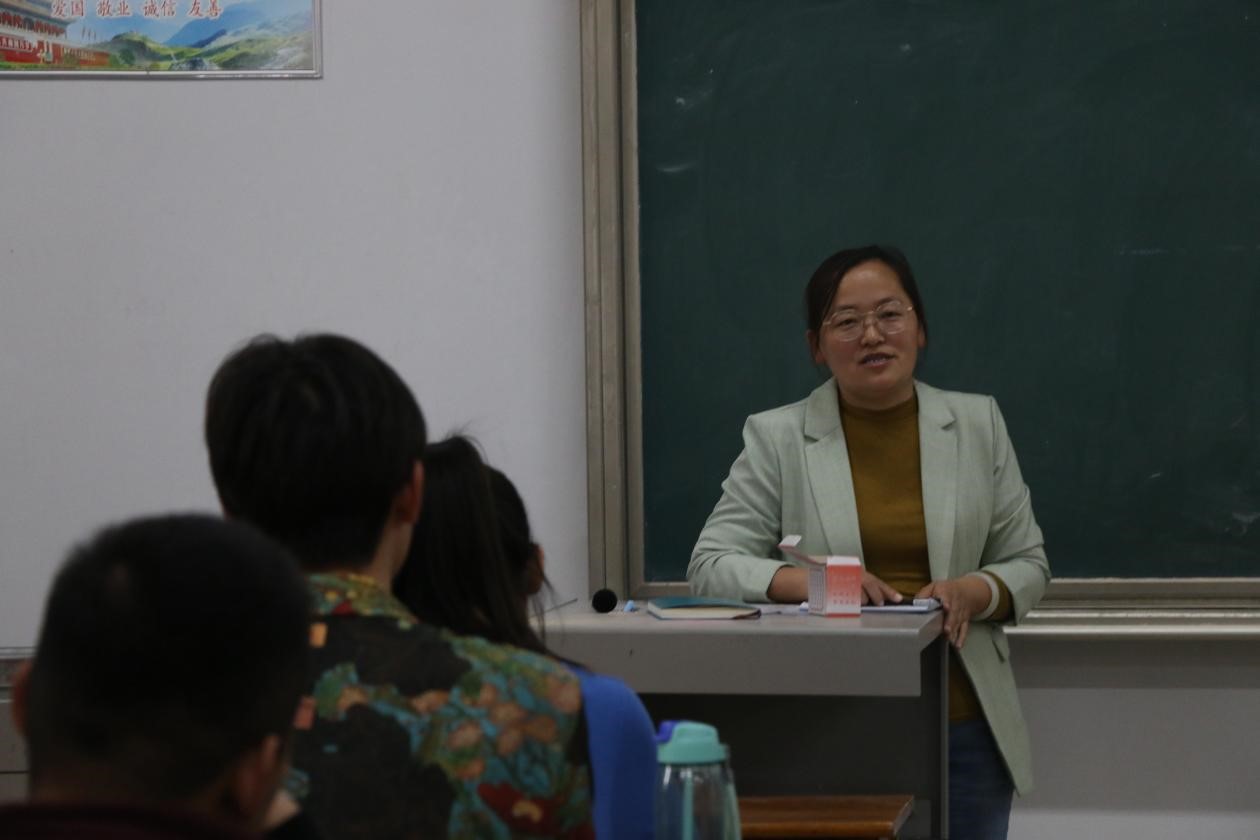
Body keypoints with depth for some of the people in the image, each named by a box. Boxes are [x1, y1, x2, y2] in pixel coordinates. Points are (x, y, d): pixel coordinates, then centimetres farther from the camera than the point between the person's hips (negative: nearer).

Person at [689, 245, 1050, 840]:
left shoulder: (978, 424, 7)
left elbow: (1026, 564, 10)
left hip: (963, 729, 2)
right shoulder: (777, 438, 1)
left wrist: (975, 592, -13)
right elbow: (711, 566, -4)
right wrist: (807, 581, -22)